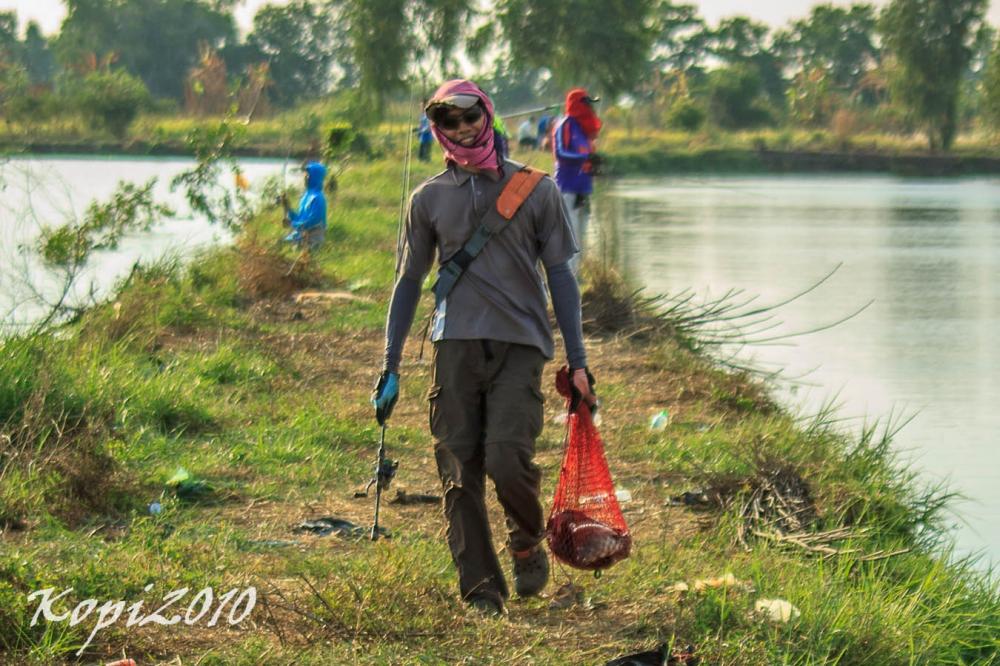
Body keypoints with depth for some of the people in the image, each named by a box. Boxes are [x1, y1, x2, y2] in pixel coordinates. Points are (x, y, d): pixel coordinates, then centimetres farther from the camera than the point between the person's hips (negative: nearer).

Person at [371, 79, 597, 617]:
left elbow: (560, 276, 10)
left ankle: (528, 543, 13)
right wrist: (390, 366, 12)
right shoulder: (428, 199, 11)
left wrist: (577, 362, 5)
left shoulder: (536, 190, 7)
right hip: (455, 346, 2)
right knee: (459, 473, -3)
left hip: (520, 345, -2)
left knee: (507, 461, -16)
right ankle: (481, 589, 5)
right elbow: (409, 282, 17)